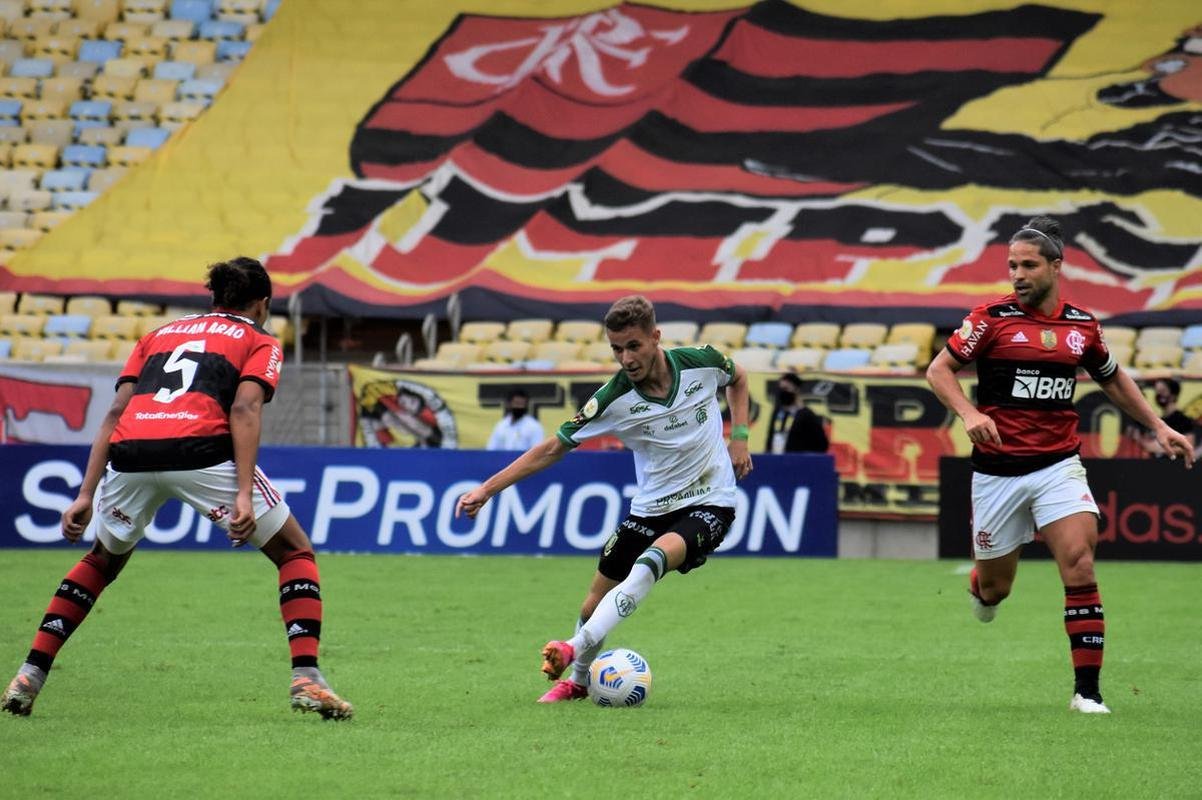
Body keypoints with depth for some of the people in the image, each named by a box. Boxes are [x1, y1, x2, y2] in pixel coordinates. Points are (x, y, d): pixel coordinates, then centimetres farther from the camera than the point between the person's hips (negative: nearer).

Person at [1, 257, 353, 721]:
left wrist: (86, 494, 16)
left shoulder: (158, 334, 32)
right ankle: (305, 679, -3)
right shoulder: (259, 341, 20)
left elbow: (115, 413, 20)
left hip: (129, 454, 4)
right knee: (295, 553, 13)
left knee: (102, 560, 30)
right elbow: (243, 409, 1)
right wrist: (244, 495, -9)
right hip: (202, 450, -4)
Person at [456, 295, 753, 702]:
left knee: (650, 562, -32)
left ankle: (577, 648, -35)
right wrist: (487, 489, -14)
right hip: (650, 508, 2)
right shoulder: (613, 400, -15)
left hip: (709, 504, -2)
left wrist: (739, 437, 2)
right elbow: (553, 448, -8)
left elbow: (738, 378, 14)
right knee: (594, 603, 3)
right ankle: (578, 681, 31)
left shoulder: (702, 363, -13)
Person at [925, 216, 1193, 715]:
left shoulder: (1082, 326, 4)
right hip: (997, 468, -1)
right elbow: (939, 369, -4)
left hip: (1059, 464, 1)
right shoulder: (992, 318, -6)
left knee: (1079, 563, -18)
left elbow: (1113, 379, 22)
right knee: (996, 587, 7)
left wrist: (1158, 426, 15)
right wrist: (968, 413, -21)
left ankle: (1087, 689, -14)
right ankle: (980, 584, 48)